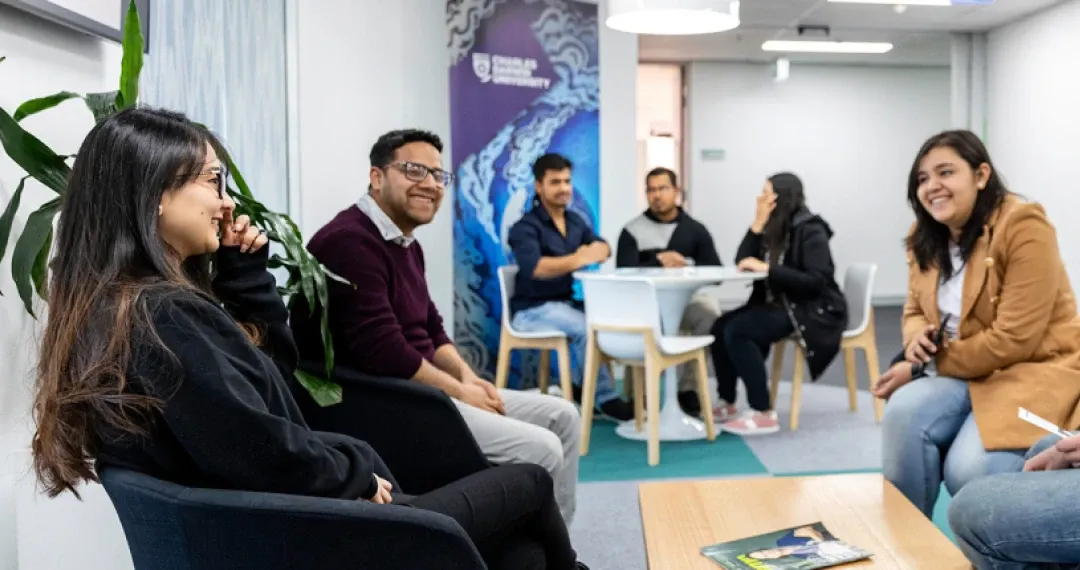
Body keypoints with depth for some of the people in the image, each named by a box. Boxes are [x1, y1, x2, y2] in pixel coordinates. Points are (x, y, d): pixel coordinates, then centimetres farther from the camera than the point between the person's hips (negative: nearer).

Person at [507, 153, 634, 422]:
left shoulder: (575, 220, 12)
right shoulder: (525, 227, -11)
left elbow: (603, 247, 5)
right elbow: (535, 268, -27)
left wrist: (597, 250, -20)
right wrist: (580, 259, -28)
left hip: (567, 302, 7)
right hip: (533, 309, -7)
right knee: (586, 327, -28)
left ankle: (581, 385, -2)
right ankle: (605, 397, -13)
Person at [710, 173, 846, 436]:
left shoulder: (810, 230, -12)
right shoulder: (773, 228, 10)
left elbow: (816, 281, -22)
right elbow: (742, 262, 1)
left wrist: (767, 268, -24)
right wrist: (758, 223, -8)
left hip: (811, 310, -8)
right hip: (777, 304, 8)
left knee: (737, 332, -26)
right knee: (721, 326, -11)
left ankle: (764, 414, -21)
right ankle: (728, 404, 0)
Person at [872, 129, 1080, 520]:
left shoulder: (1024, 228, -17)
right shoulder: (926, 238, 3)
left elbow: (1013, 339, -21)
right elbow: (915, 310, 14)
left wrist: (922, 369, -18)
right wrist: (917, 339, -12)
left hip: (1037, 373, -5)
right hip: (968, 375, 6)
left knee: (968, 470, -29)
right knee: (904, 410, -27)